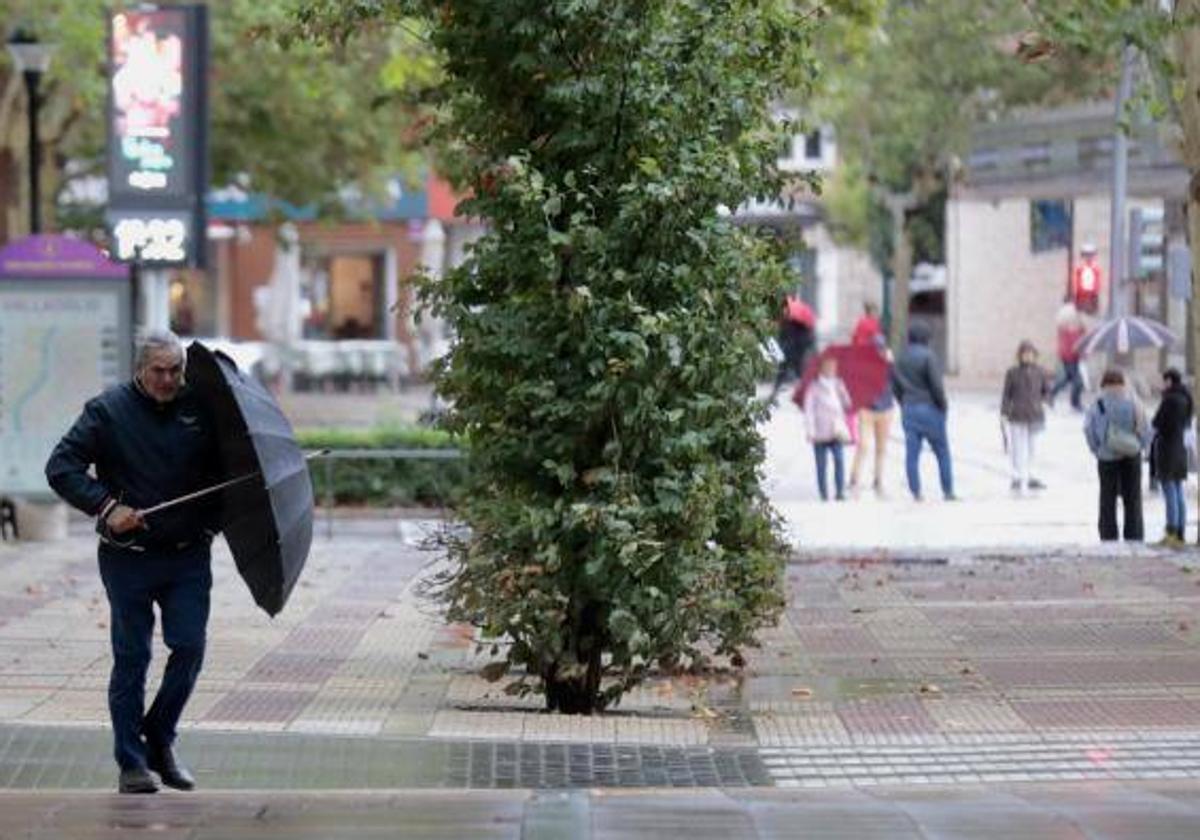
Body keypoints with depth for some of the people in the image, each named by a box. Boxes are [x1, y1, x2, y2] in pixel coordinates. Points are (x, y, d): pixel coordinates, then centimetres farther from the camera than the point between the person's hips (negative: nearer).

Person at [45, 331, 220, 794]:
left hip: (188, 556, 3)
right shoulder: (108, 410, -5)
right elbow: (61, 466, -8)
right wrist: (106, 507, -17)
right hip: (128, 558, -3)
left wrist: (215, 517, 1)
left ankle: (160, 739, 18)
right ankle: (132, 762, 9)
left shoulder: (199, 409, 5)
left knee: (189, 647, -2)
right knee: (131, 657, 1)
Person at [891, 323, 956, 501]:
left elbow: (895, 386, 12)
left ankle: (916, 492, 2)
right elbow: (936, 384, -16)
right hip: (929, 409, -5)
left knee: (912, 453, 4)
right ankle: (948, 491, 4)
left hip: (908, 410, 5)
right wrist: (942, 405, -5)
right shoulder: (928, 356, -12)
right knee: (942, 452, 4)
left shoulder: (901, 359, 7)